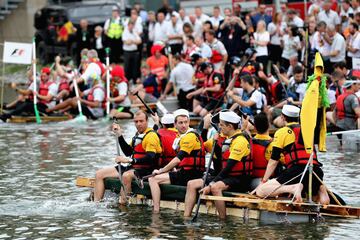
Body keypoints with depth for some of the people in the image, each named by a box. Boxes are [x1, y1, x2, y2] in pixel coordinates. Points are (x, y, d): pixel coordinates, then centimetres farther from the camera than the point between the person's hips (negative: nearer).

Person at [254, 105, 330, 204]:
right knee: (324, 202, 25)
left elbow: (273, 161, 5)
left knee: (260, 191, -6)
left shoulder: (282, 132, 8)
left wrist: (264, 181, 11)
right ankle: (321, 188, -9)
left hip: (297, 170, -5)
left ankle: (293, 188, -26)